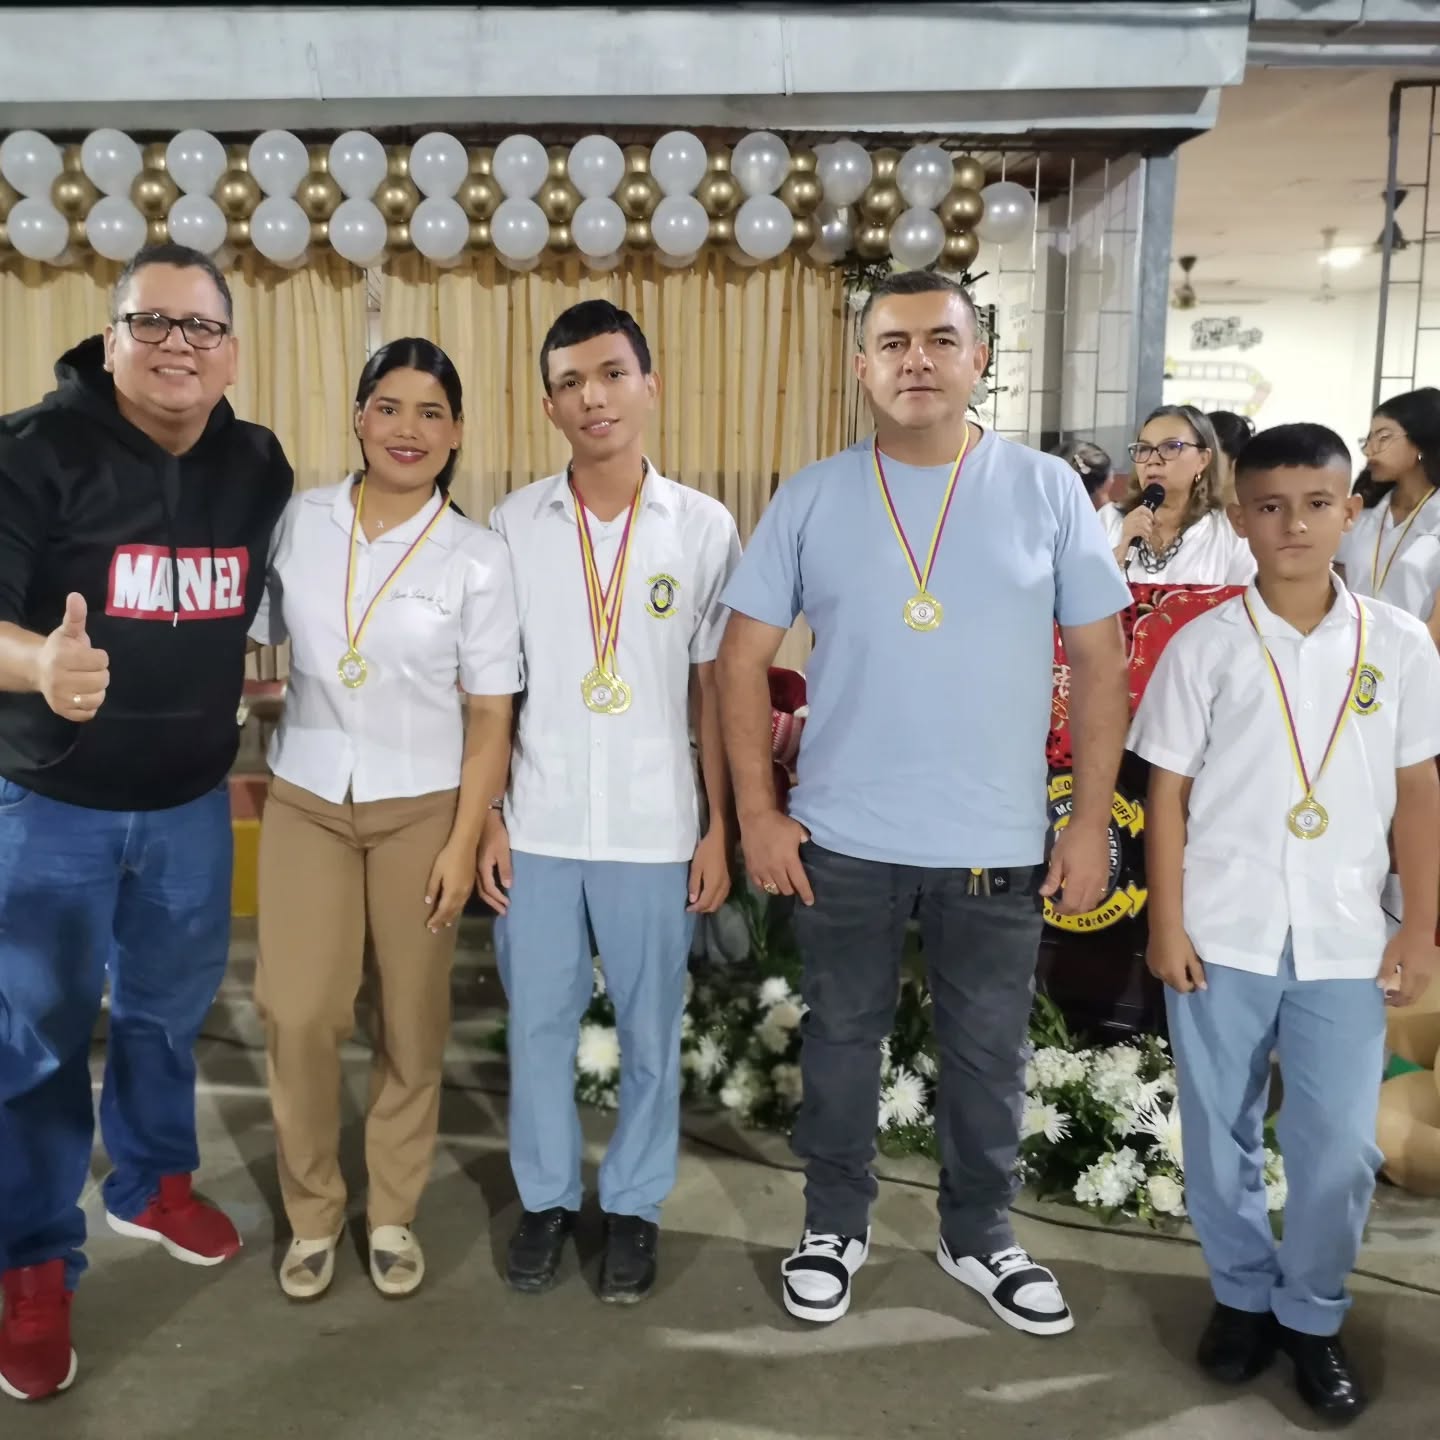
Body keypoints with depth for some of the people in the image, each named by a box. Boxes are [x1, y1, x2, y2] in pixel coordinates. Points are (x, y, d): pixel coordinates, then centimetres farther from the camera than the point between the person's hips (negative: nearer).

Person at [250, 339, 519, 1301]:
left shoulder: (478, 557, -5)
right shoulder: (298, 523, 0)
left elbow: (490, 718, -4)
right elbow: (249, 640, 10)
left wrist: (464, 842, -8)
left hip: (421, 808, -1)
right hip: (307, 801, 1)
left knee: (413, 1022, 7)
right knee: (298, 1014, -3)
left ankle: (395, 1215, 27)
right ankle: (313, 1215, 20)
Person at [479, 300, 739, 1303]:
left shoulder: (705, 528, -2)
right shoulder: (515, 523, 1)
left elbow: (712, 688, 2)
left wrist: (718, 830, 0)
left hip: (656, 831, -1)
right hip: (539, 825, 1)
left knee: (650, 1032, 11)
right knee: (539, 1024, 13)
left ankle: (636, 1206, 31)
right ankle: (547, 1197, 33)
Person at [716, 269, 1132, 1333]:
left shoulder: (1049, 492, -2)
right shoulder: (811, 499, -2)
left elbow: (1101, 660, 0)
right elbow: (743, 657, 0)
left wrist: (1092, 822, -4)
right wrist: (757, 812, -5)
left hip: (998, 841, 0)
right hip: (842, 838, 0)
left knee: (989, 1051, 15)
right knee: (841, 1039, 14)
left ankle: (981, 1236, 37)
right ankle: (835, 1227, 36)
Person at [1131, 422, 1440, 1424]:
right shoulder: (1205, 646, -3)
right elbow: (1168, 791, -1)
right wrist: (1166, 924, -4)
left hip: (1345, 940, 1)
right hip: (1223, 934, -1)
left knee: (1341, 1146, 6)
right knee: (1222, 1134, 11)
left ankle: (1312, 1316, 29)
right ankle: (1243, 1297, 33)